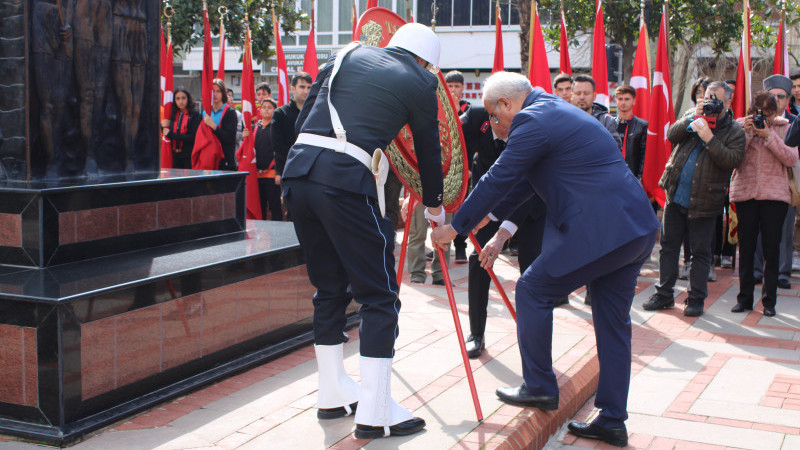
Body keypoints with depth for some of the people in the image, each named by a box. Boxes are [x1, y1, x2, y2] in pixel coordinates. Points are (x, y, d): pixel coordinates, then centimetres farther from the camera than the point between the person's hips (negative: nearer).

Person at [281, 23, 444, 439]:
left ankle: (333, 394, 28)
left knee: (329, 288, 18)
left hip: (297, 168, 6)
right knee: (379, 294, 4)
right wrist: (434, 206, 33)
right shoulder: (419, 82, 8)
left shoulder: (349, 55, 21)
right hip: (345, 179, -6)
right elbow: (428, 149, 18)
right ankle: (375, 413, 5)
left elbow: (303, 119, 19)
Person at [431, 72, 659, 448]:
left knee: (532, 290, 5)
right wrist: (489, 215, 33)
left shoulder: (531, 121, -10)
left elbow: (498, 179, -7)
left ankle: (539, 387, 16)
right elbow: (523, 178, 28)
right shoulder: (555, 109, 22)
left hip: (600, 229, -10)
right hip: (637, 226, 10)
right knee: (612, 322, 13)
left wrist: (455, 227, 3)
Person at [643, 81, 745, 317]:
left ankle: (696, 299, 14)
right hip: (676, 195, 4)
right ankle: (664, 294, 20)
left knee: (700, 251, 3)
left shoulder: (734, 131, -3)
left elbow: (732, 160, -16)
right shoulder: (693, 116, 10)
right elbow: (671, 135, -2)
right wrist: (692, 118, -15)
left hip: (704, 201, -4)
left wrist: (709, 138, -24)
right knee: (668, 245, 9)